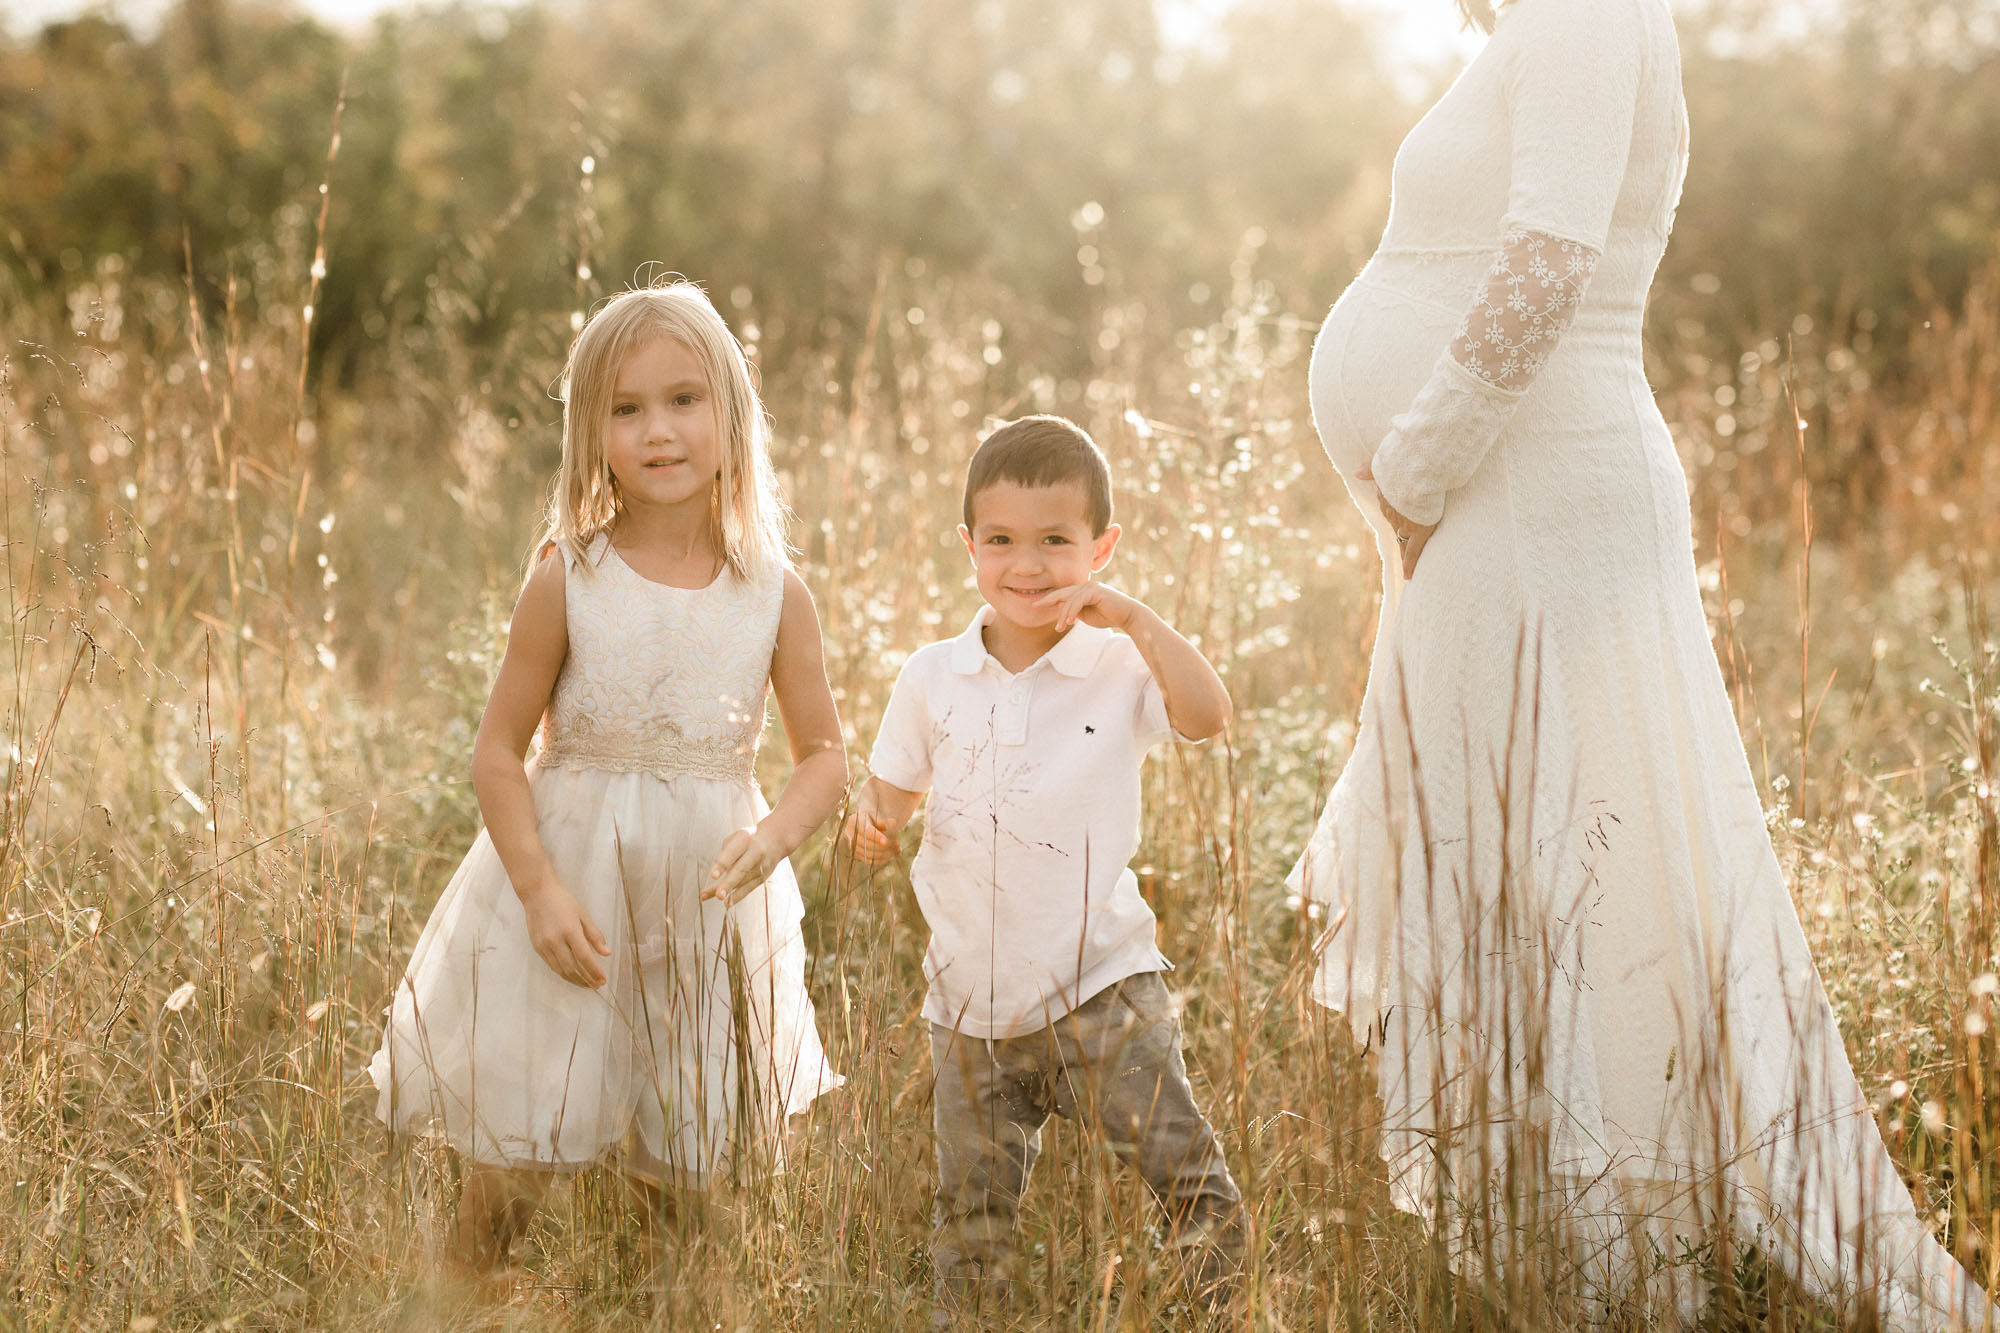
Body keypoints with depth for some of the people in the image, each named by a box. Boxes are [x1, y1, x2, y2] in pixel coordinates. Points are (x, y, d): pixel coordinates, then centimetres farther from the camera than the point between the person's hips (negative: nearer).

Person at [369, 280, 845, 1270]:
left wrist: (774, 835, -18)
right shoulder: (567, 580, -8)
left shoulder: (775, 595, -4)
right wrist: (540, 890, -16)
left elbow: (824, 756, 2)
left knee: (680, 1177, 14)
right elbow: (499, 749, -5)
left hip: (710, 908, 2)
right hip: (569, 889, -2)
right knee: (514, 1164, 5)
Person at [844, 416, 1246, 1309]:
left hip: (1099, 984, -3)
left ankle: (1227, 1306, 6)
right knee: (970, 1208, 10)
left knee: (1180, 1163, -10)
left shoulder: (1118, 669, -4)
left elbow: (1209, 717, -20)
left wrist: (1135, 620, -21)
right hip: (971, 1000, 3)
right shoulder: (932, 679, 3)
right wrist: (870, 816, -10)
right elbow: (895, 788, 13)